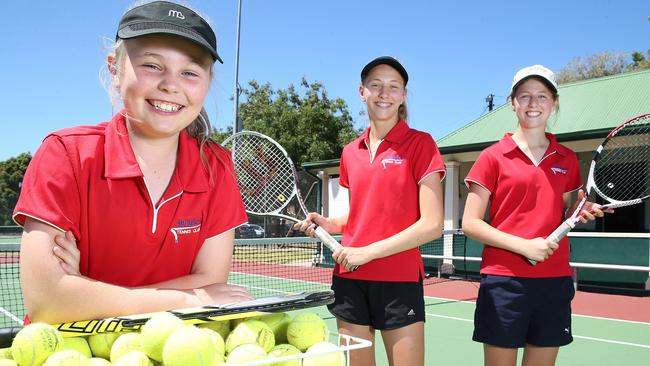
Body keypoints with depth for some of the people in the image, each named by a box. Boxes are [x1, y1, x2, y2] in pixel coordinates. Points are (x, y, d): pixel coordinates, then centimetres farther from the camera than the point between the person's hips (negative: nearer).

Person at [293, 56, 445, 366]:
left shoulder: (420, 144, -5)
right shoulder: (350, 152, 9)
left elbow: (432, 225, -12)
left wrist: (368, 252, -15)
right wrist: (329, 224, 1)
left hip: (399, 281, -4)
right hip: (349, 279, 4)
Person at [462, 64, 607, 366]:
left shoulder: (567, 160, 11)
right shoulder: (493, 156, -1)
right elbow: (470, 224, -5)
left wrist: (579, 214, -2)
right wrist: (523, 245, -16)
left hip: (555, 282, 4)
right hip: (503, 280, -4)